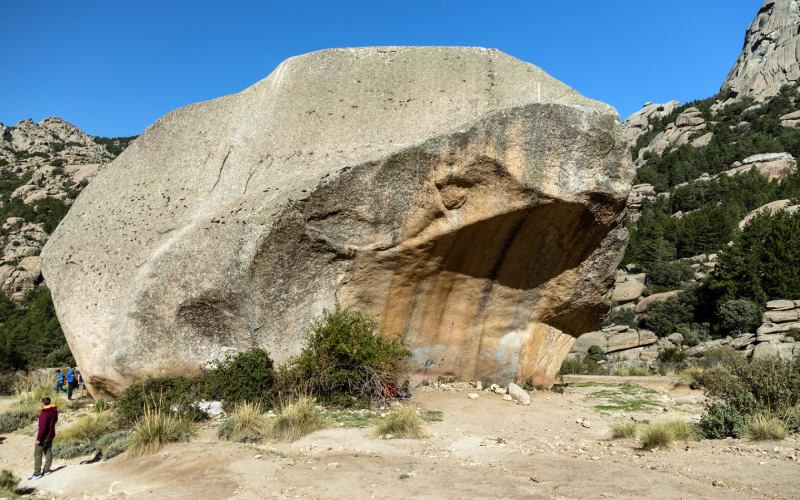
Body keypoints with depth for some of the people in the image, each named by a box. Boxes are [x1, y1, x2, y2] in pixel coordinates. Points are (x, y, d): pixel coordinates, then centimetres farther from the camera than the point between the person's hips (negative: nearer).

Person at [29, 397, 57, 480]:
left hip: (44, 436, -8)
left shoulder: (44, 413, -25)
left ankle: (37, 473, 3)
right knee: (48, 452, 14)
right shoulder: (54, 411, 2)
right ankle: (46, 470, 20)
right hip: (51, 435, 9)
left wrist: (39, 438, -20)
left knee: (37, 454, 1)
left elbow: (43, 427, -26)